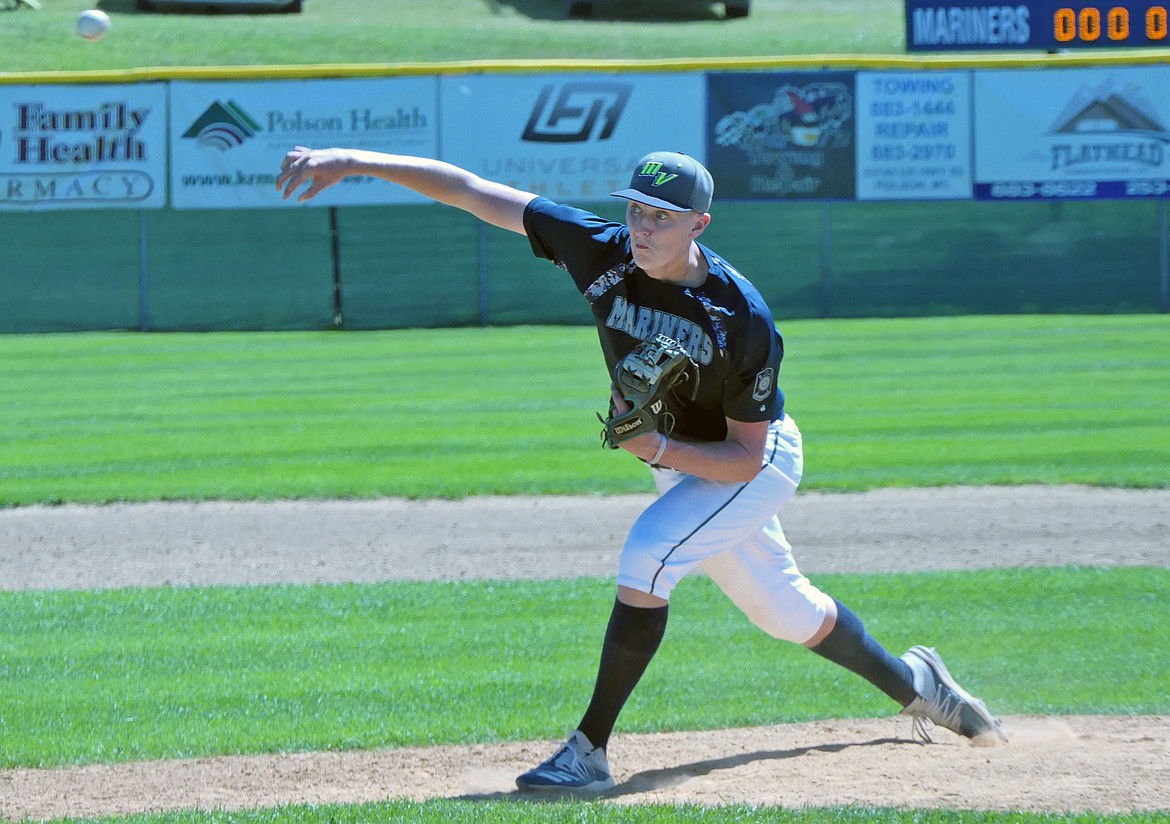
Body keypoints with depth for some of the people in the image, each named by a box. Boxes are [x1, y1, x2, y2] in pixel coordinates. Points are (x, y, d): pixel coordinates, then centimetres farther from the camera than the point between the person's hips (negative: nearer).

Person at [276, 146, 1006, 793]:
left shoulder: (744, 320, -32)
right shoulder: (604, 251, -22)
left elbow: (746, 456, -25)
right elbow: (470, 190, -24)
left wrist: (658, 448, -40)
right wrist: (354, 162, -31)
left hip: (758, 461, -6)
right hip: (678, 460, 6)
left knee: (647, 556, -27)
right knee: (784, 608, 18)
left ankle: (590, 751, -23)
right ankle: (914, 685, 43)